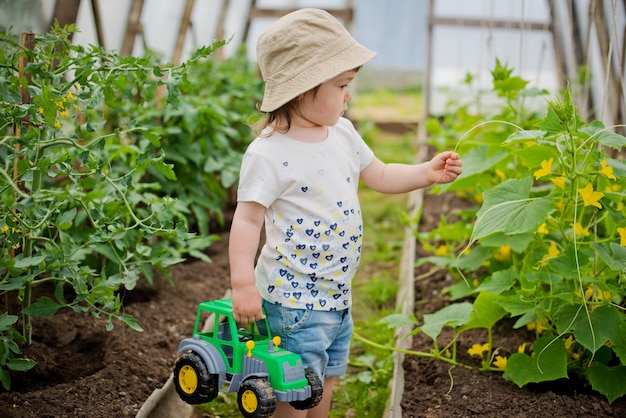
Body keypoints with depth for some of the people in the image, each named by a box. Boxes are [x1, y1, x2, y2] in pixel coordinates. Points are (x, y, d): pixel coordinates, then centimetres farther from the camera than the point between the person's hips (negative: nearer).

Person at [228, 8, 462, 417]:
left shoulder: (342, 134, 5)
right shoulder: (268, 153, -19)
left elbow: (380, 176, 17)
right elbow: (247, 219, -19)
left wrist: (427, 172, 2)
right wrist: (242, 284, -27)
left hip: (338, 294, 8)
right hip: (294, 297, -8)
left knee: (325, 384, 20)